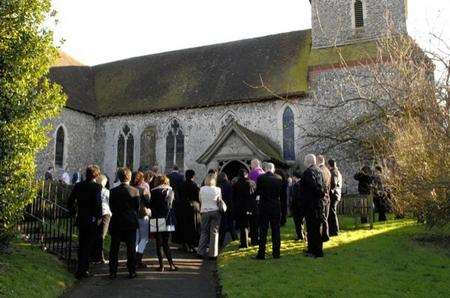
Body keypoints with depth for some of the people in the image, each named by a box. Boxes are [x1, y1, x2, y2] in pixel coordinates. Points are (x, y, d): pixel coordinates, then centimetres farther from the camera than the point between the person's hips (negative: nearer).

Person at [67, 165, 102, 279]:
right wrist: (99, 217, -8)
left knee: (82, 245, 18)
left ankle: (83, 268, 29)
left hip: (80, 219, 6)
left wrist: (74, 213, 17)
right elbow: (98, 203, -19)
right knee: (87, 246, 2)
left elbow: (70, 201, 7)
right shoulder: (96, 186, -14)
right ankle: (81, 270, 2)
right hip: (91, 220, -6)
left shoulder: (78, 185, 4)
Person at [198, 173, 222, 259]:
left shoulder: (202, 189, -4)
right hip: (215, 211, -1)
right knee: (214, 232, 5)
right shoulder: (217, 189, -8)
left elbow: (200, 200, 8)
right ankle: (213, 254, 7)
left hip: (205, 212, 2)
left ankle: (201, 252, 11)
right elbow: (219, 201, 1)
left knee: (204, 232, 12)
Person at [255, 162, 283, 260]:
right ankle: (276, 253, 12)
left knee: (263, 231, 3)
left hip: (264, 207, -2)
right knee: (276, 230, 9)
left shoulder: (261, 178, -9)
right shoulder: (279, 178, -3)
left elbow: (257, 192, -3)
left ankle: (261, 254, 3)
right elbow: (282, 192, 4)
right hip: (276, 207, 2)